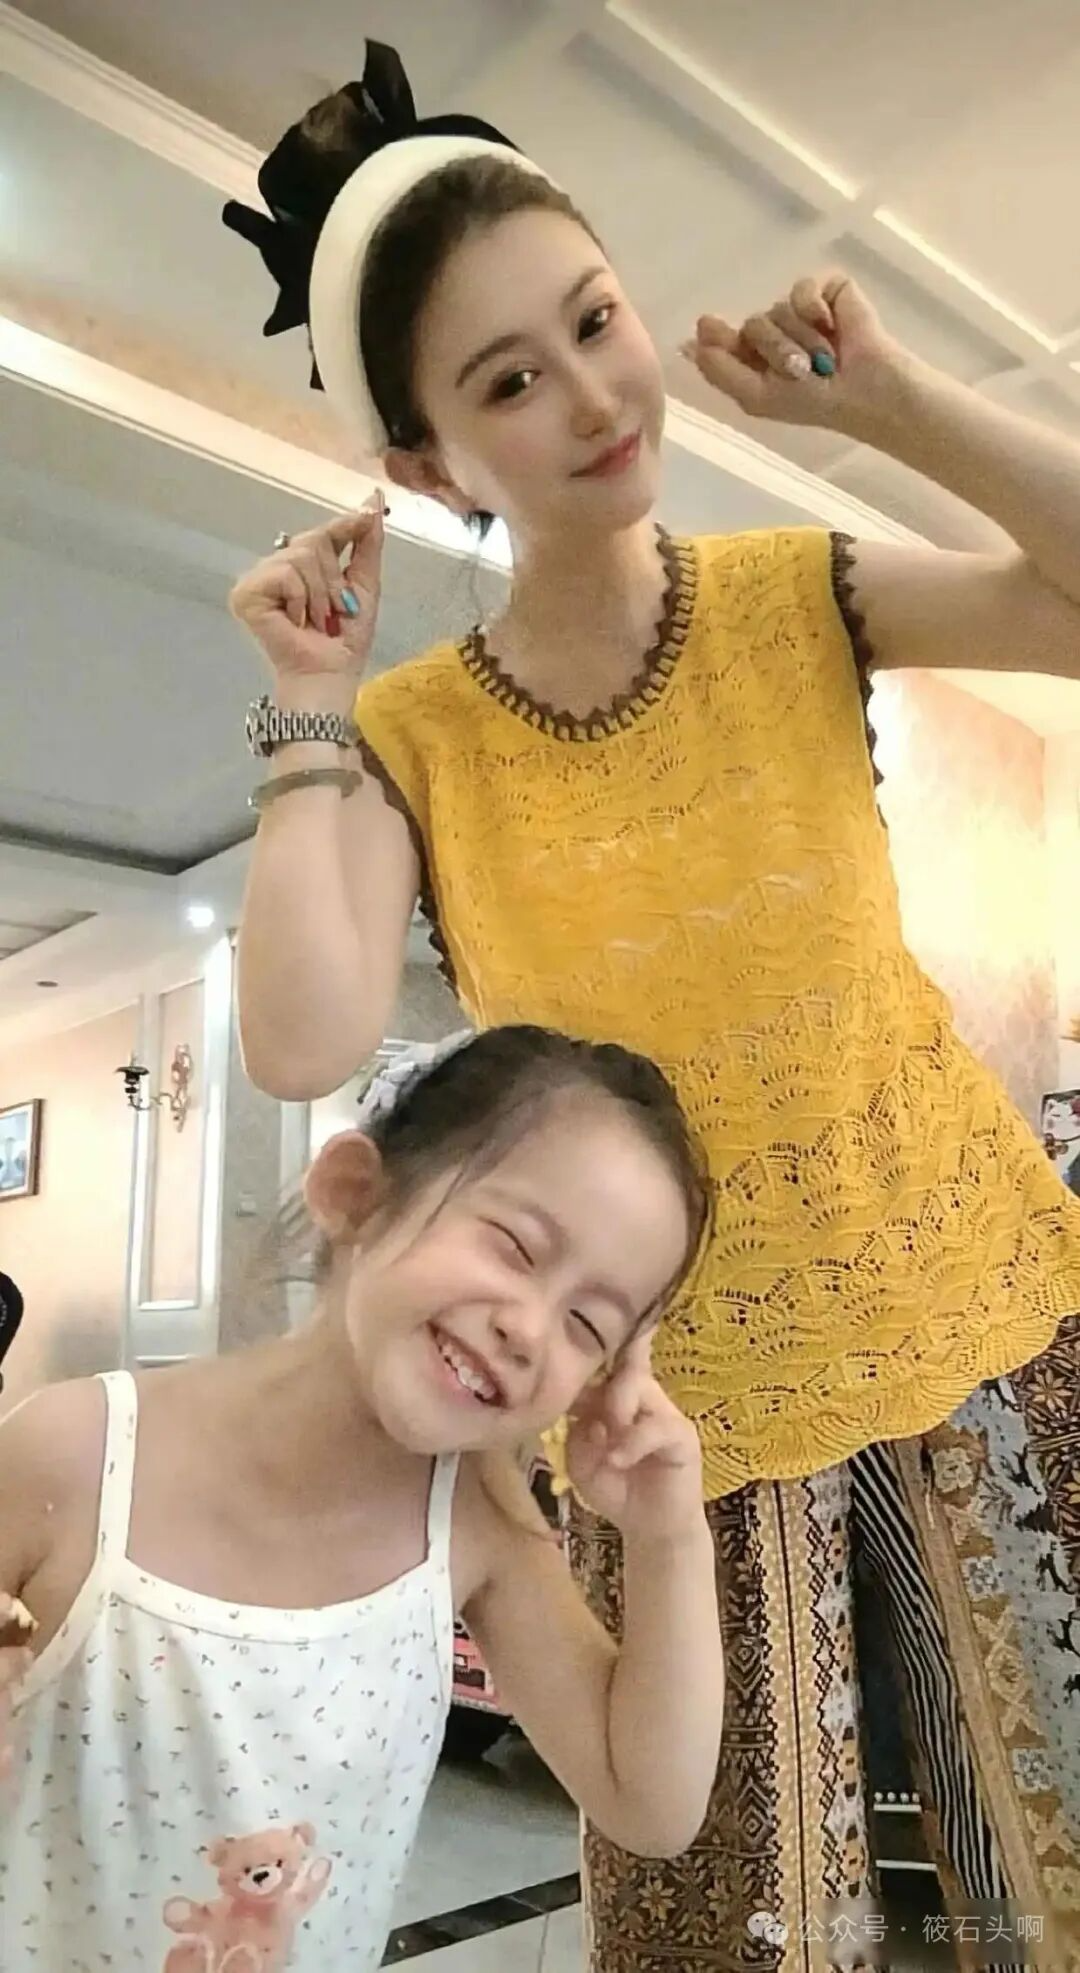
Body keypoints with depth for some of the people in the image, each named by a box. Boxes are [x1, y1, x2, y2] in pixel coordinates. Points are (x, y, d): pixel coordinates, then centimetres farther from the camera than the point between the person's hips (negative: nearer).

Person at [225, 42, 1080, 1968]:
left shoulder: (797, 599, -5)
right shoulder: (409, 737, -7)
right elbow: (303, 1047, -21)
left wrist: (893, 396, -14)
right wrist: (308, 713, -15)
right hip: (677, 1399, 0)